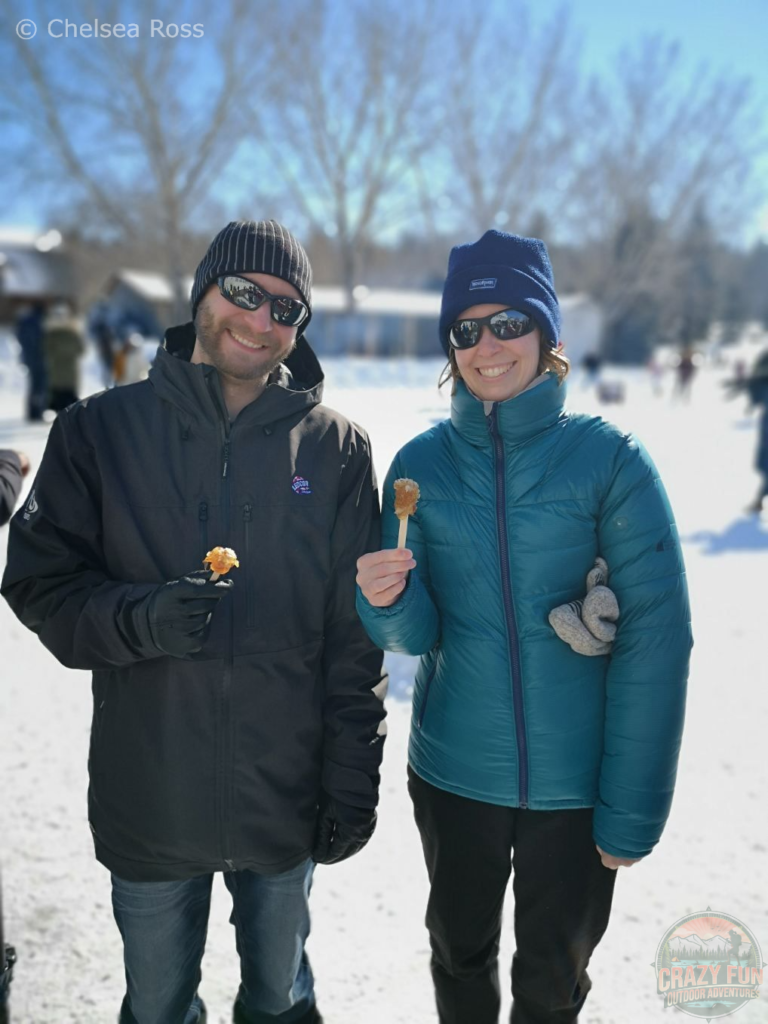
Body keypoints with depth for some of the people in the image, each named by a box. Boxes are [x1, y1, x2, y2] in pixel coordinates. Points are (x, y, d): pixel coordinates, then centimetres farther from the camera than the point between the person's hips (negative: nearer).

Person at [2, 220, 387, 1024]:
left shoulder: (335, 447, -3)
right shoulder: (101, 429, -4)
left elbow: (356, 635, -1)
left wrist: (352, 782, -2)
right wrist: (142, 618, -22)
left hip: (287, 802, 1)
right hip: (147, 800, 0)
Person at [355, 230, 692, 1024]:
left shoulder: (610, 460, -12)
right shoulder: (421, 464, -4)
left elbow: (655, 642, -12)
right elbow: (416, 634, -5)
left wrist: (633, 810, -11)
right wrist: (386, 601, -27)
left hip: (575, 783, -2)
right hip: (453, 772, 2)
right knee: (461, 957, 23)